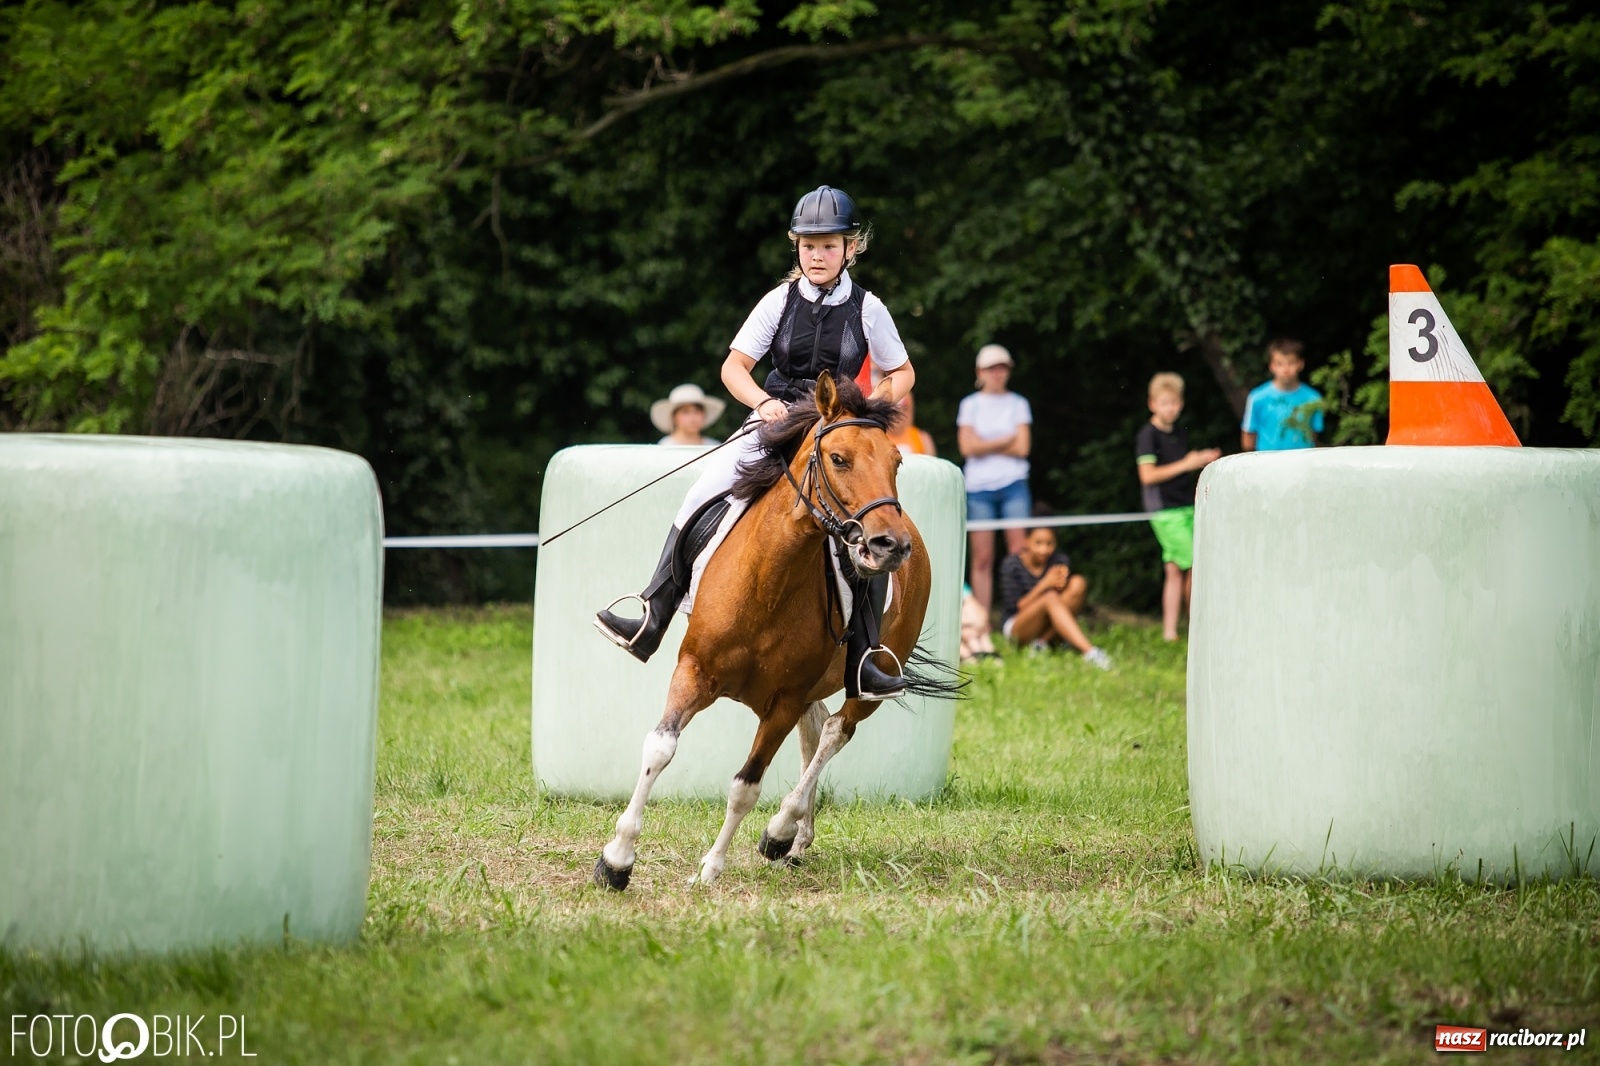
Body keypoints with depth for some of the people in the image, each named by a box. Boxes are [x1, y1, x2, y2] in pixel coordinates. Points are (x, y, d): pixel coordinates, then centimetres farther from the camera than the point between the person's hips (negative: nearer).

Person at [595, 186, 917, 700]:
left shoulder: (867, 309, 1)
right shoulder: (781, 301, 2)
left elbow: (902, 374, 10)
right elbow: (733, 367, 1)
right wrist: (765, 403, -19)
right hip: (773, 421, 1)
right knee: (704, 494, -21)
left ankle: (861, 661, -17)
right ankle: (651, 618, -19)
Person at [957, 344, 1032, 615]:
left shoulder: (1018, 404, 10)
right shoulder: (970, 405, 7)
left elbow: (1023, 448, 0)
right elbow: (968, 447, -5)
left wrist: (986, 445, -4)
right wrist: (1006, 441, -4)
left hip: (1013, 485, 1)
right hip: (979, 487, -1)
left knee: (1020, 552, -8)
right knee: (982, 557, -2)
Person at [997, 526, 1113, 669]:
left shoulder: (1061, 561, 0)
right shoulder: (1011, 565, -9)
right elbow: (1015, 607, -15)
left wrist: (1061, 584, -22)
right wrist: (1045, 584, -26)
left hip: (1049, 629, 4)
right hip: (1015, 626, -4)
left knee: (1078, 583, -19)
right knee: (1051, 598, -34)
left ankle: (1044, 641, -22)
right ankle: (1089, 652, -50)